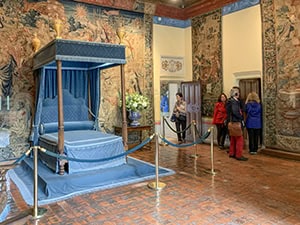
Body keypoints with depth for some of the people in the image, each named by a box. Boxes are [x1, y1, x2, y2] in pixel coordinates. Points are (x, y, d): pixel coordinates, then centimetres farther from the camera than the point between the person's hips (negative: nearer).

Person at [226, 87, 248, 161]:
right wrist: (241, 118, -13)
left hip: (232, 122, 10)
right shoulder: (234, 101, -16)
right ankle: (239, 155, 0)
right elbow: (235, 112, -27)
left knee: (233, 139, 17)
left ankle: (232, 153, 25)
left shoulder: (230, 101, 13)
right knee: (240, 139, -4)